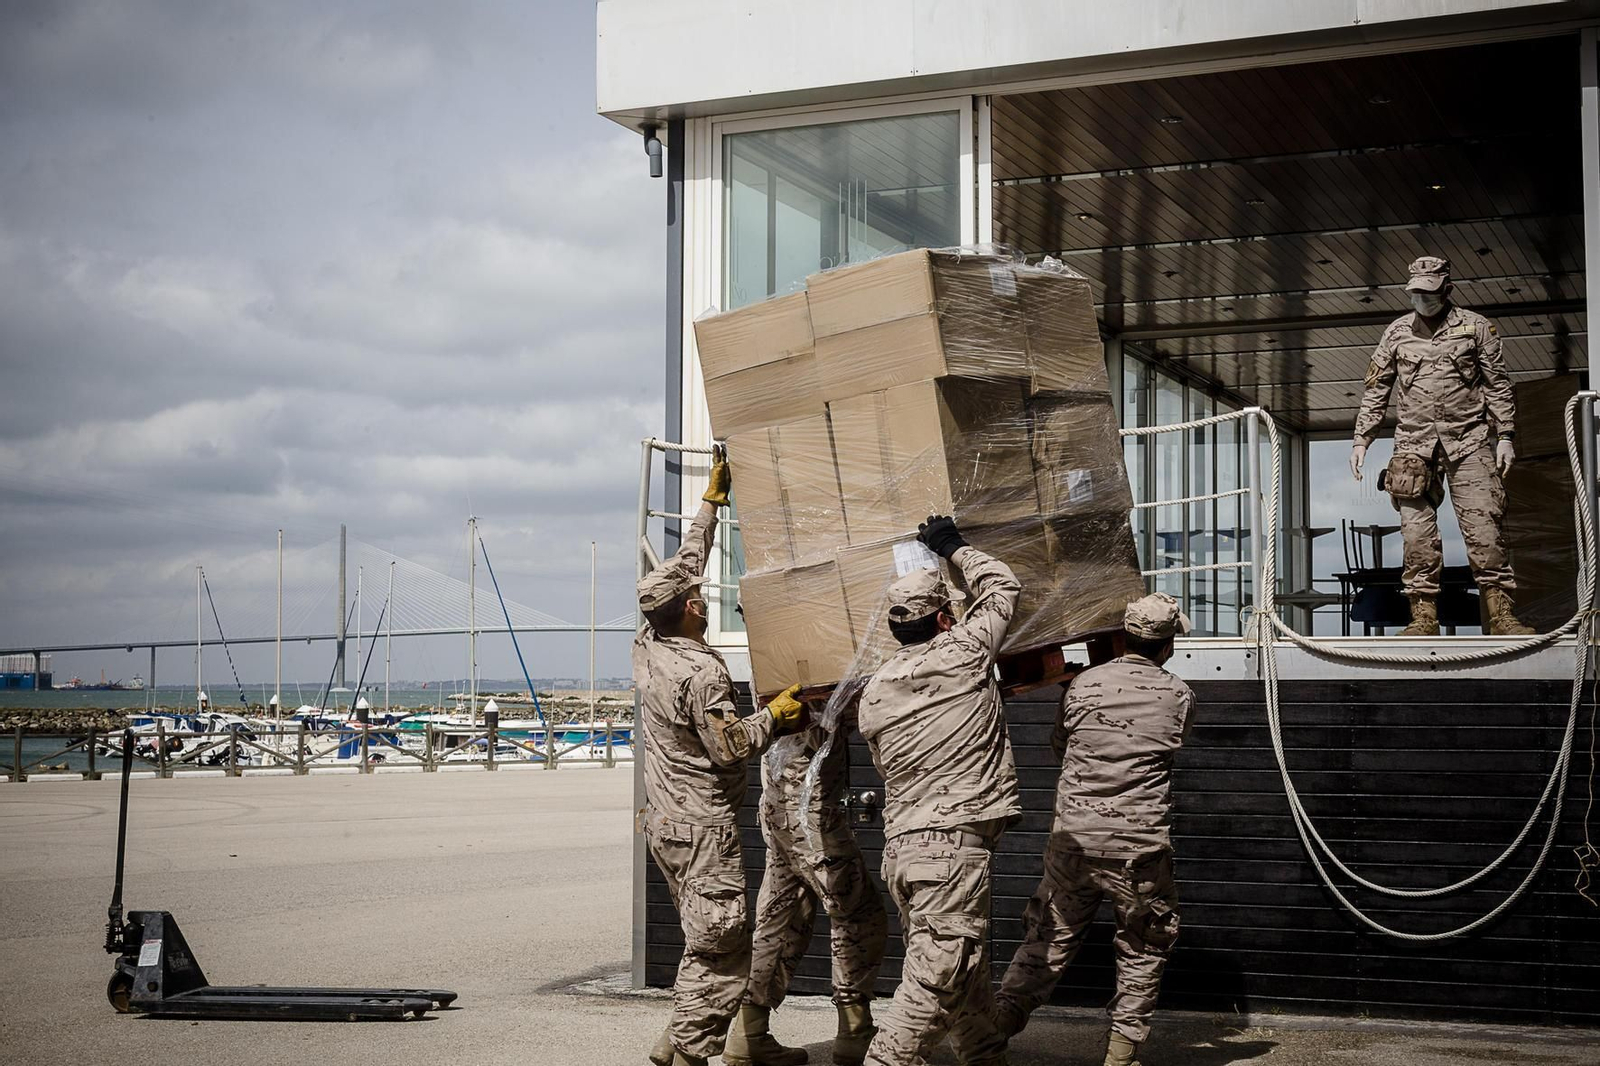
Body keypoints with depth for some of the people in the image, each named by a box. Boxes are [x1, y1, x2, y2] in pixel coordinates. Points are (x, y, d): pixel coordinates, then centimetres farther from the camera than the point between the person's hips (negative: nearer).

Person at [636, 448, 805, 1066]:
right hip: (703, 828, -9)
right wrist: (775, 714, -2)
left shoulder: (648, 645, 4)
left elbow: (684, 566, 15)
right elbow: (730, 748, -17)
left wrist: (712, 503, 21)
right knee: (719, 948, -4)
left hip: (663, 821, 9)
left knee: (707, 941, 16)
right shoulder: (700, 672, -20)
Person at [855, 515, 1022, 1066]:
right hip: (954, 842, -7)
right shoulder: (962, 653, -3)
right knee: (936, 979, -8)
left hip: (901, 846, 7)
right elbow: (1002, 587, 13)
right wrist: (956, 548, 26)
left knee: (967, 969, 19)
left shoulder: (874, 691, 11)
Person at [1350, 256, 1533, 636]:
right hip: (1415, 445, 2)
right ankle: (1424, 616, 1)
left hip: (1469, 443, -2)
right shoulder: (1397, 332, 11)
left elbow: (1498, 386, 7)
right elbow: (1376, 389, 14)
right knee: (1417, 534, -3)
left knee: (1485, 529, -8)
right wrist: (1362, 439, 8)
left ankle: (1501, 614, -6)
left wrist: (1505, 436, 0)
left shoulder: (1476, 327, 6)